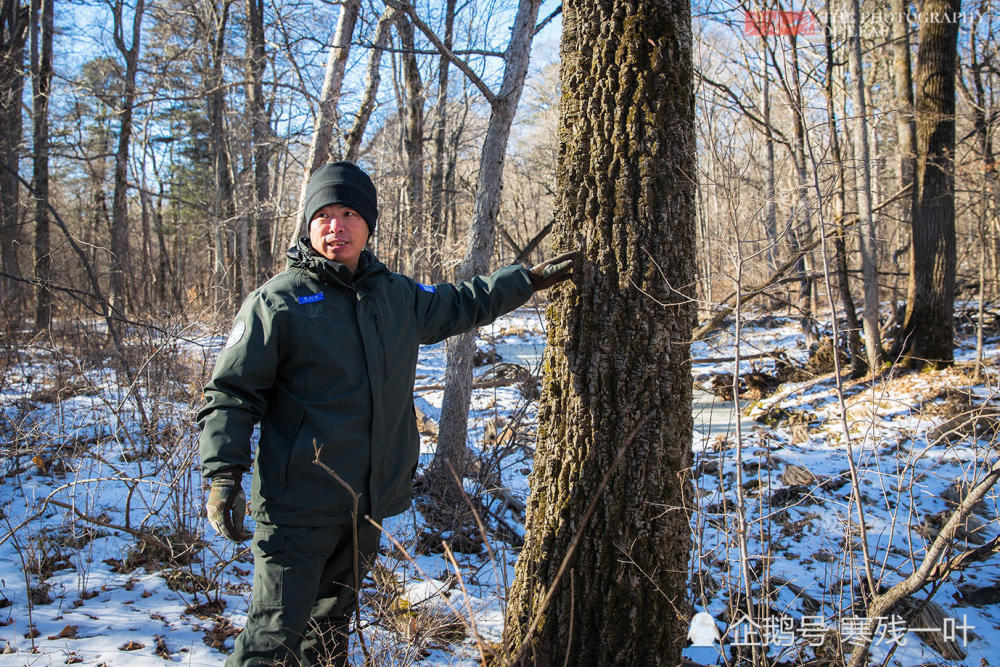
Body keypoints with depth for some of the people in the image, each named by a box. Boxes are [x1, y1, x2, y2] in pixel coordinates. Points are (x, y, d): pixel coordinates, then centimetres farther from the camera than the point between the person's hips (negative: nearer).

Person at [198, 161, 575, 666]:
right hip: (298, 509, -5)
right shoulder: (277, 301, -9)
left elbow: (461, 305, 27)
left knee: (332, 623, 20)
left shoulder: (397, 295, 9)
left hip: (369, 505, 6)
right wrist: (224, 474, -18)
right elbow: (231, 392, -8)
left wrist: (530, 279, 29)